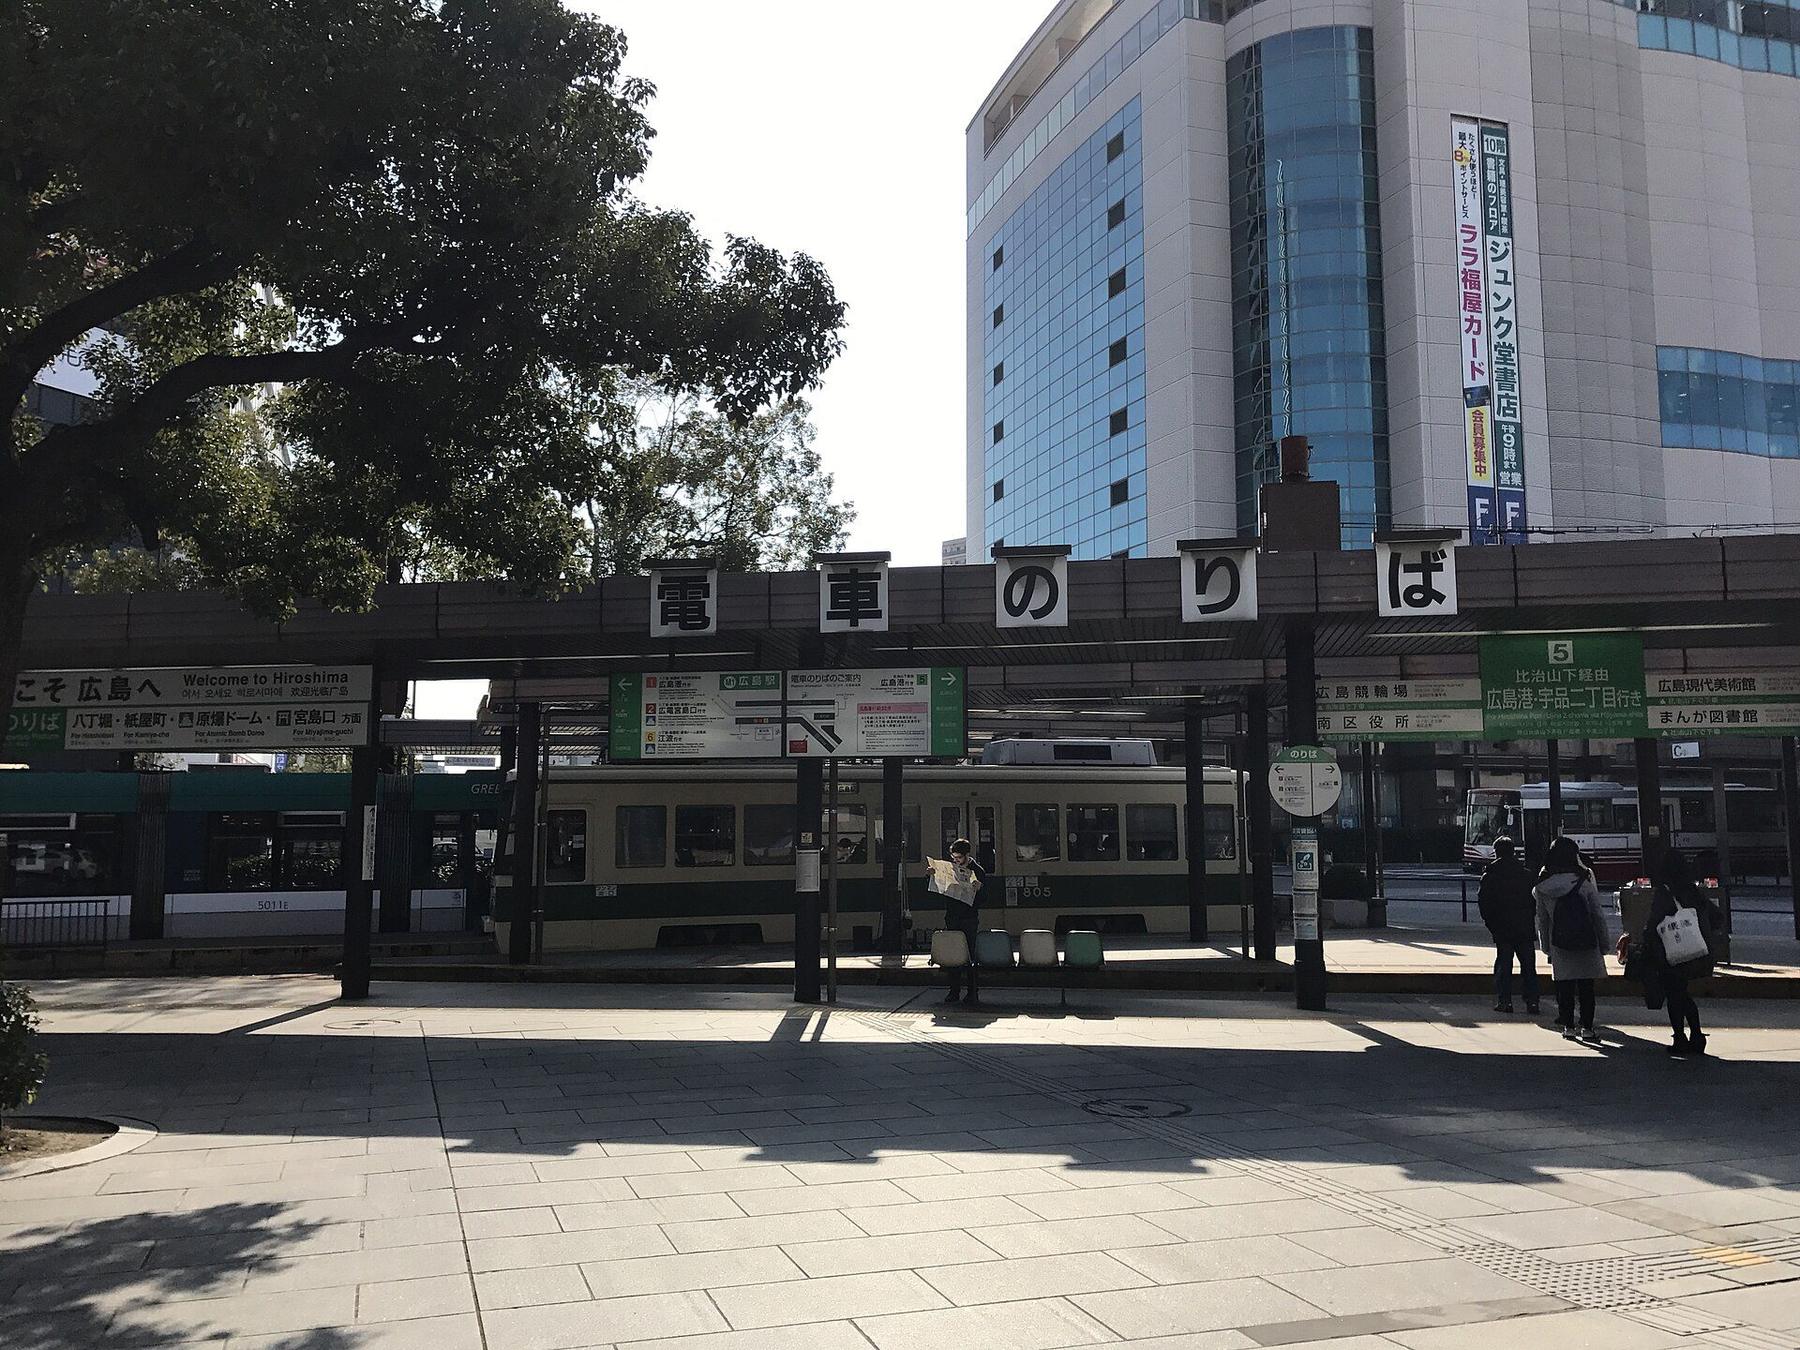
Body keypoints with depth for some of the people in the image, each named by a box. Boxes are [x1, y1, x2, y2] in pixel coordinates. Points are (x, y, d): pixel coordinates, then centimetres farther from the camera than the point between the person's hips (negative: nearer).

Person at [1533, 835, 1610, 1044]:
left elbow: (1542, 920, 4)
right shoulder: (1584, 881, -9)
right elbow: (1598, 915, -5)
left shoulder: (1542, 887, -2)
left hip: (1559, 945, 2)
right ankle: (1586, 1028, 5)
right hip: (1586, 942, -2)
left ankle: (1568, 1026, 14)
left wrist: (1546, 948, 13)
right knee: (1586, 987, 5)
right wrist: (1604, 945, 4)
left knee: (1564, 985, 10)